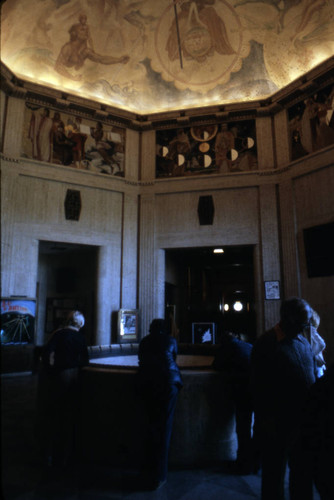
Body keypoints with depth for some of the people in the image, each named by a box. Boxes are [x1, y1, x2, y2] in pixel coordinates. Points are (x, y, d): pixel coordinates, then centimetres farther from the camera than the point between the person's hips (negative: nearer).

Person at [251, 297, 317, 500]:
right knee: (274, 474, 10)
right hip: (277, 423, -6)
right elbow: (258, 384, -13)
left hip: (304, 420, 6)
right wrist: (266, 419, -13)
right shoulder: (266, 343, -13)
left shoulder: (304, 342, 7)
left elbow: (314, 376, 12)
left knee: (304, 472, 19)